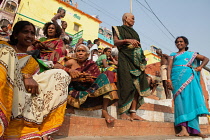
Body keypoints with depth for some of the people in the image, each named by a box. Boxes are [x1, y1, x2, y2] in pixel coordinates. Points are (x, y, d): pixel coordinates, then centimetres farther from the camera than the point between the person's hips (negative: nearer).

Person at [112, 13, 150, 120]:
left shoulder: (134, 32, 30)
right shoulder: (119, 29, 12)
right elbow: (116, 42, -4)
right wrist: (127, 40, -20)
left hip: (137, 60, 6)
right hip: (125, 58, -6)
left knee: (137, 85, -5)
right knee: (127, 85, -16)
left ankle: (133, 112, -4)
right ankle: (123, 112, -15)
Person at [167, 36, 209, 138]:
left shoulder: (191, 54, 23)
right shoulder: (173, 55, 21)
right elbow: (169, 67, 8)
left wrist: (200, 67, 4)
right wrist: (169, 79, -8)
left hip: (189, 78, 1)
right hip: (177, 78, -1)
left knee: (191, 98, -8)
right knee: (180, 99, -11)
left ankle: (194, 129, -4)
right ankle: (184, 129, -16)